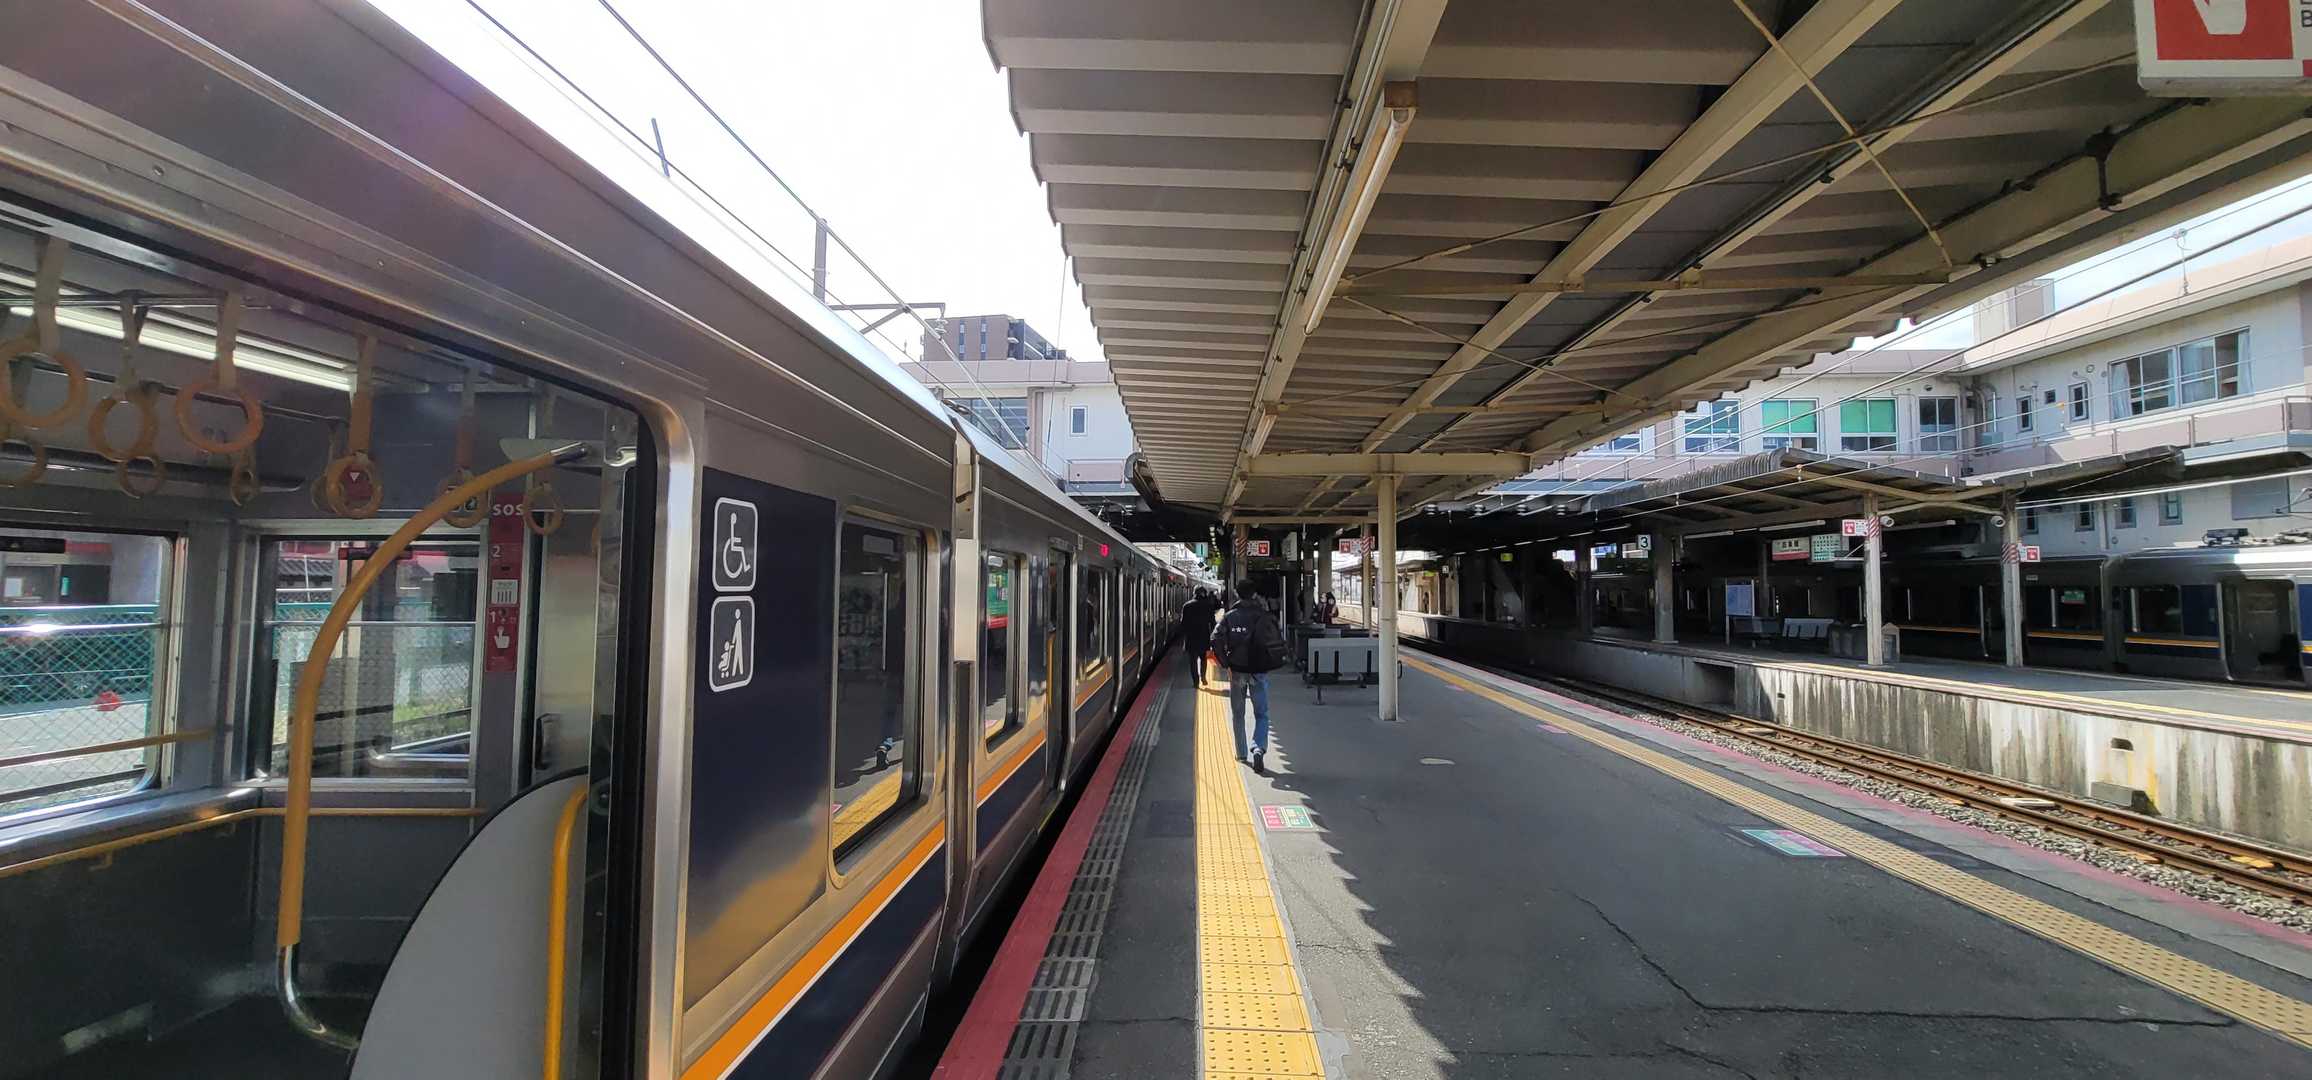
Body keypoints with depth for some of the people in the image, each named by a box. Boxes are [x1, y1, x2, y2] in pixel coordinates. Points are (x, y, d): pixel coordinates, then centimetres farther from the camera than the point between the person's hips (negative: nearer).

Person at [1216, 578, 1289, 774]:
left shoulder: (1229, 616, -1)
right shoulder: (1263, 616, -6)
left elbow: (1216, 639, -12)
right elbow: (1276, 642, -11)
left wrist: (1226, 662, -4)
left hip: (1237, 671, 2)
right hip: (1259, 671, -2)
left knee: (1237, 714, 16)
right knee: (1261, 714, 5)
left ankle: (1241, 754, 23)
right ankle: (1259, 748, -16)